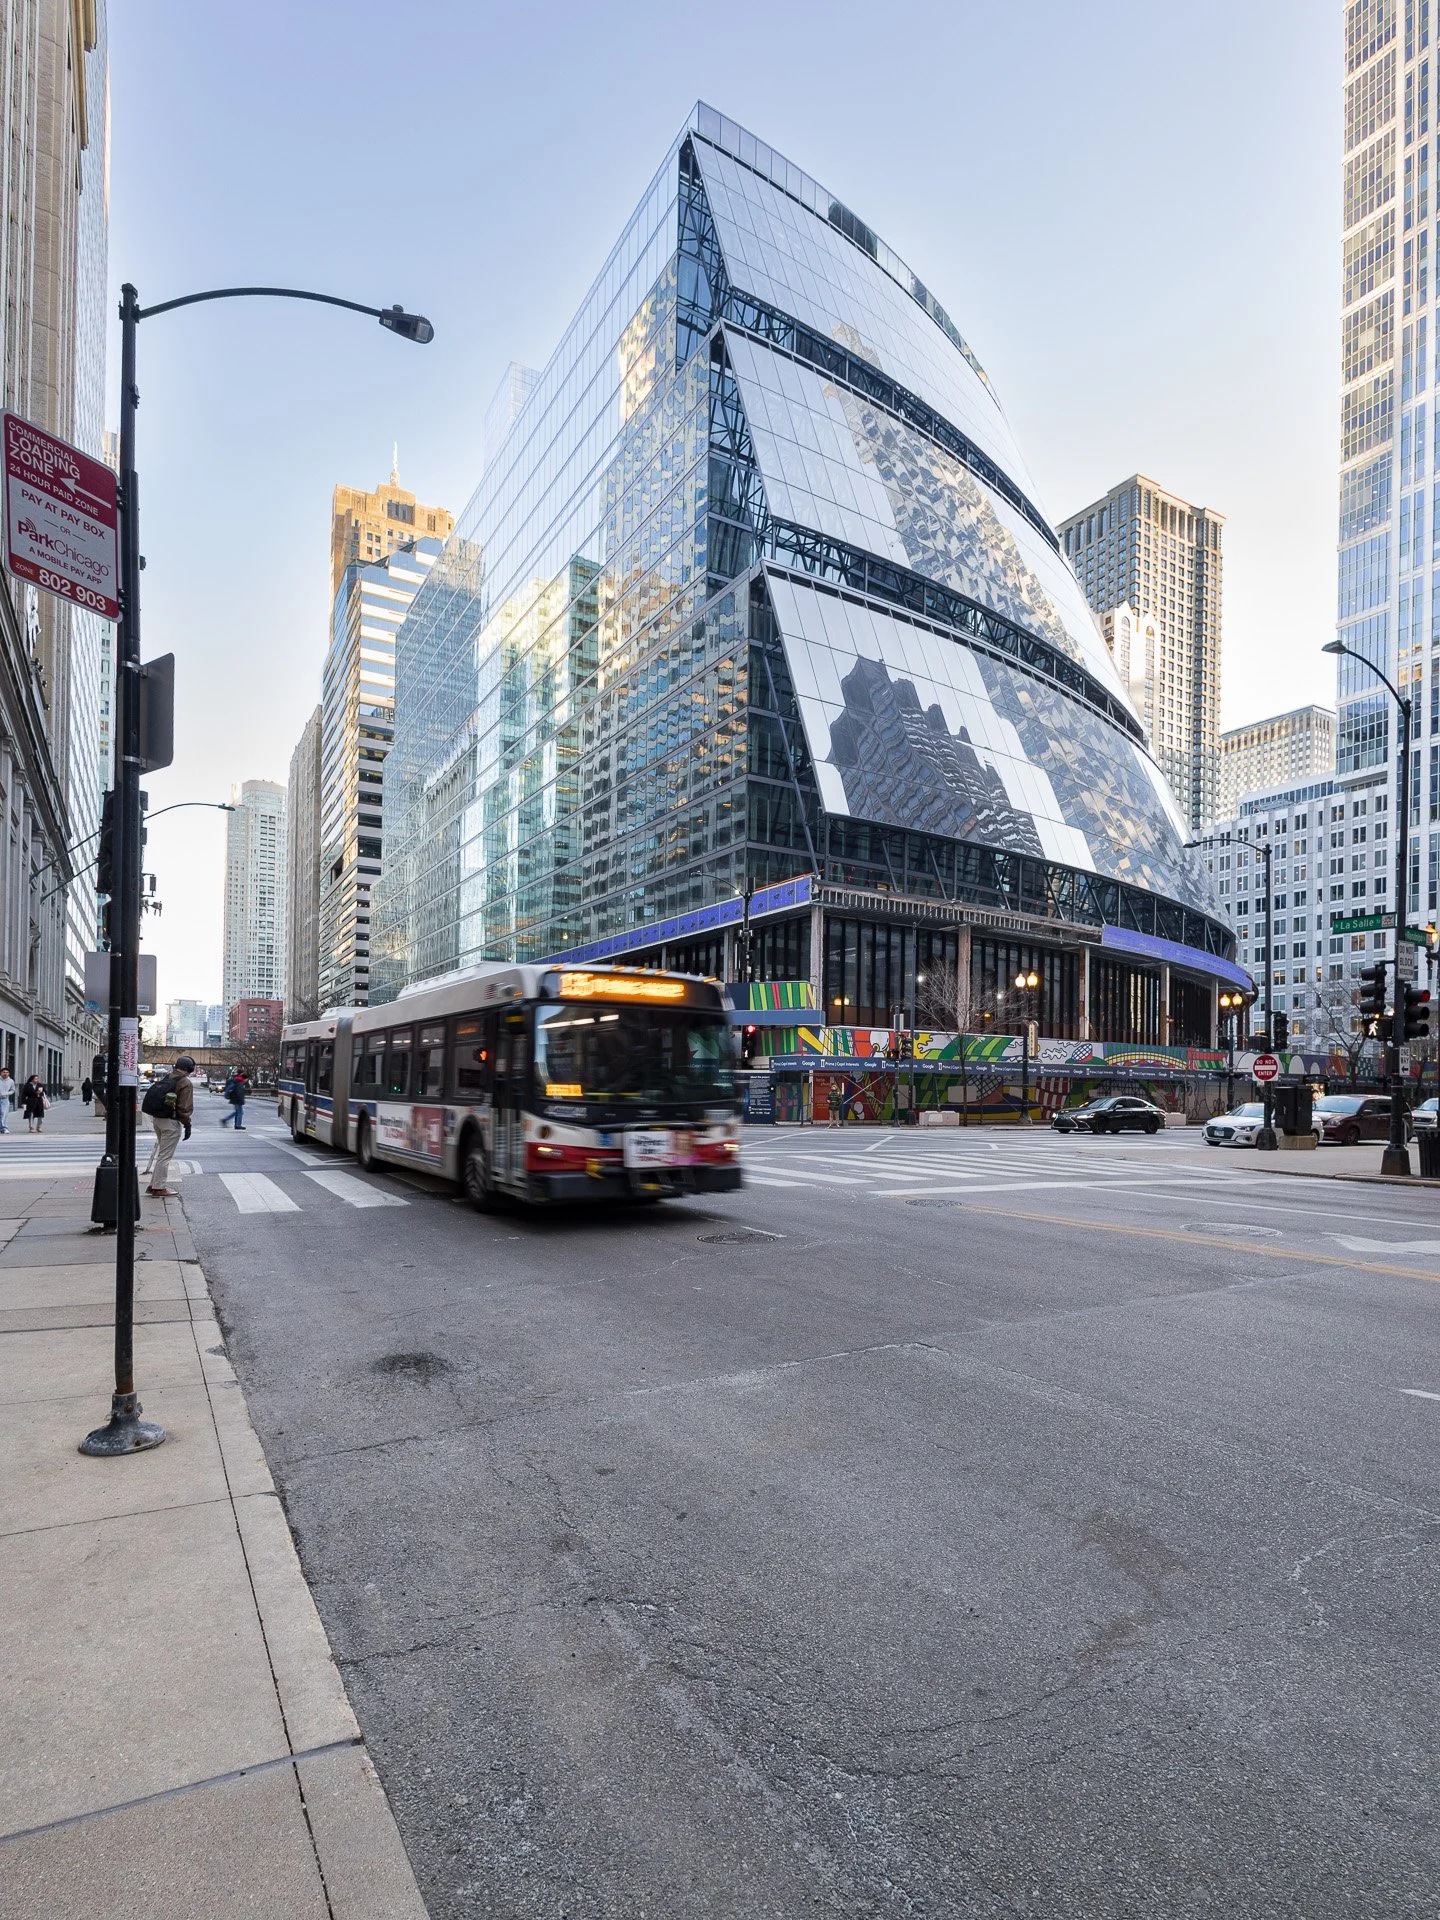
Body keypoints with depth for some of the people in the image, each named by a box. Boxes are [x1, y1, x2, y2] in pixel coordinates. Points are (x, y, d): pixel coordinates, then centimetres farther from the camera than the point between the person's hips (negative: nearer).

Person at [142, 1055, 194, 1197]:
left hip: (156, 1118, 9)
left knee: (161, 1152, 21)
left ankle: (154, 1184, 26)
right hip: (170, 1121, -8)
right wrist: (187, 1125, -10)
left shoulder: (166, 1077, 10)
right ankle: (158, 1188, 3)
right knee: (165, 1156, -1)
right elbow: (185, 1107, -16)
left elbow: (153, 1097, 15)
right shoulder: (185, 1083, -14)